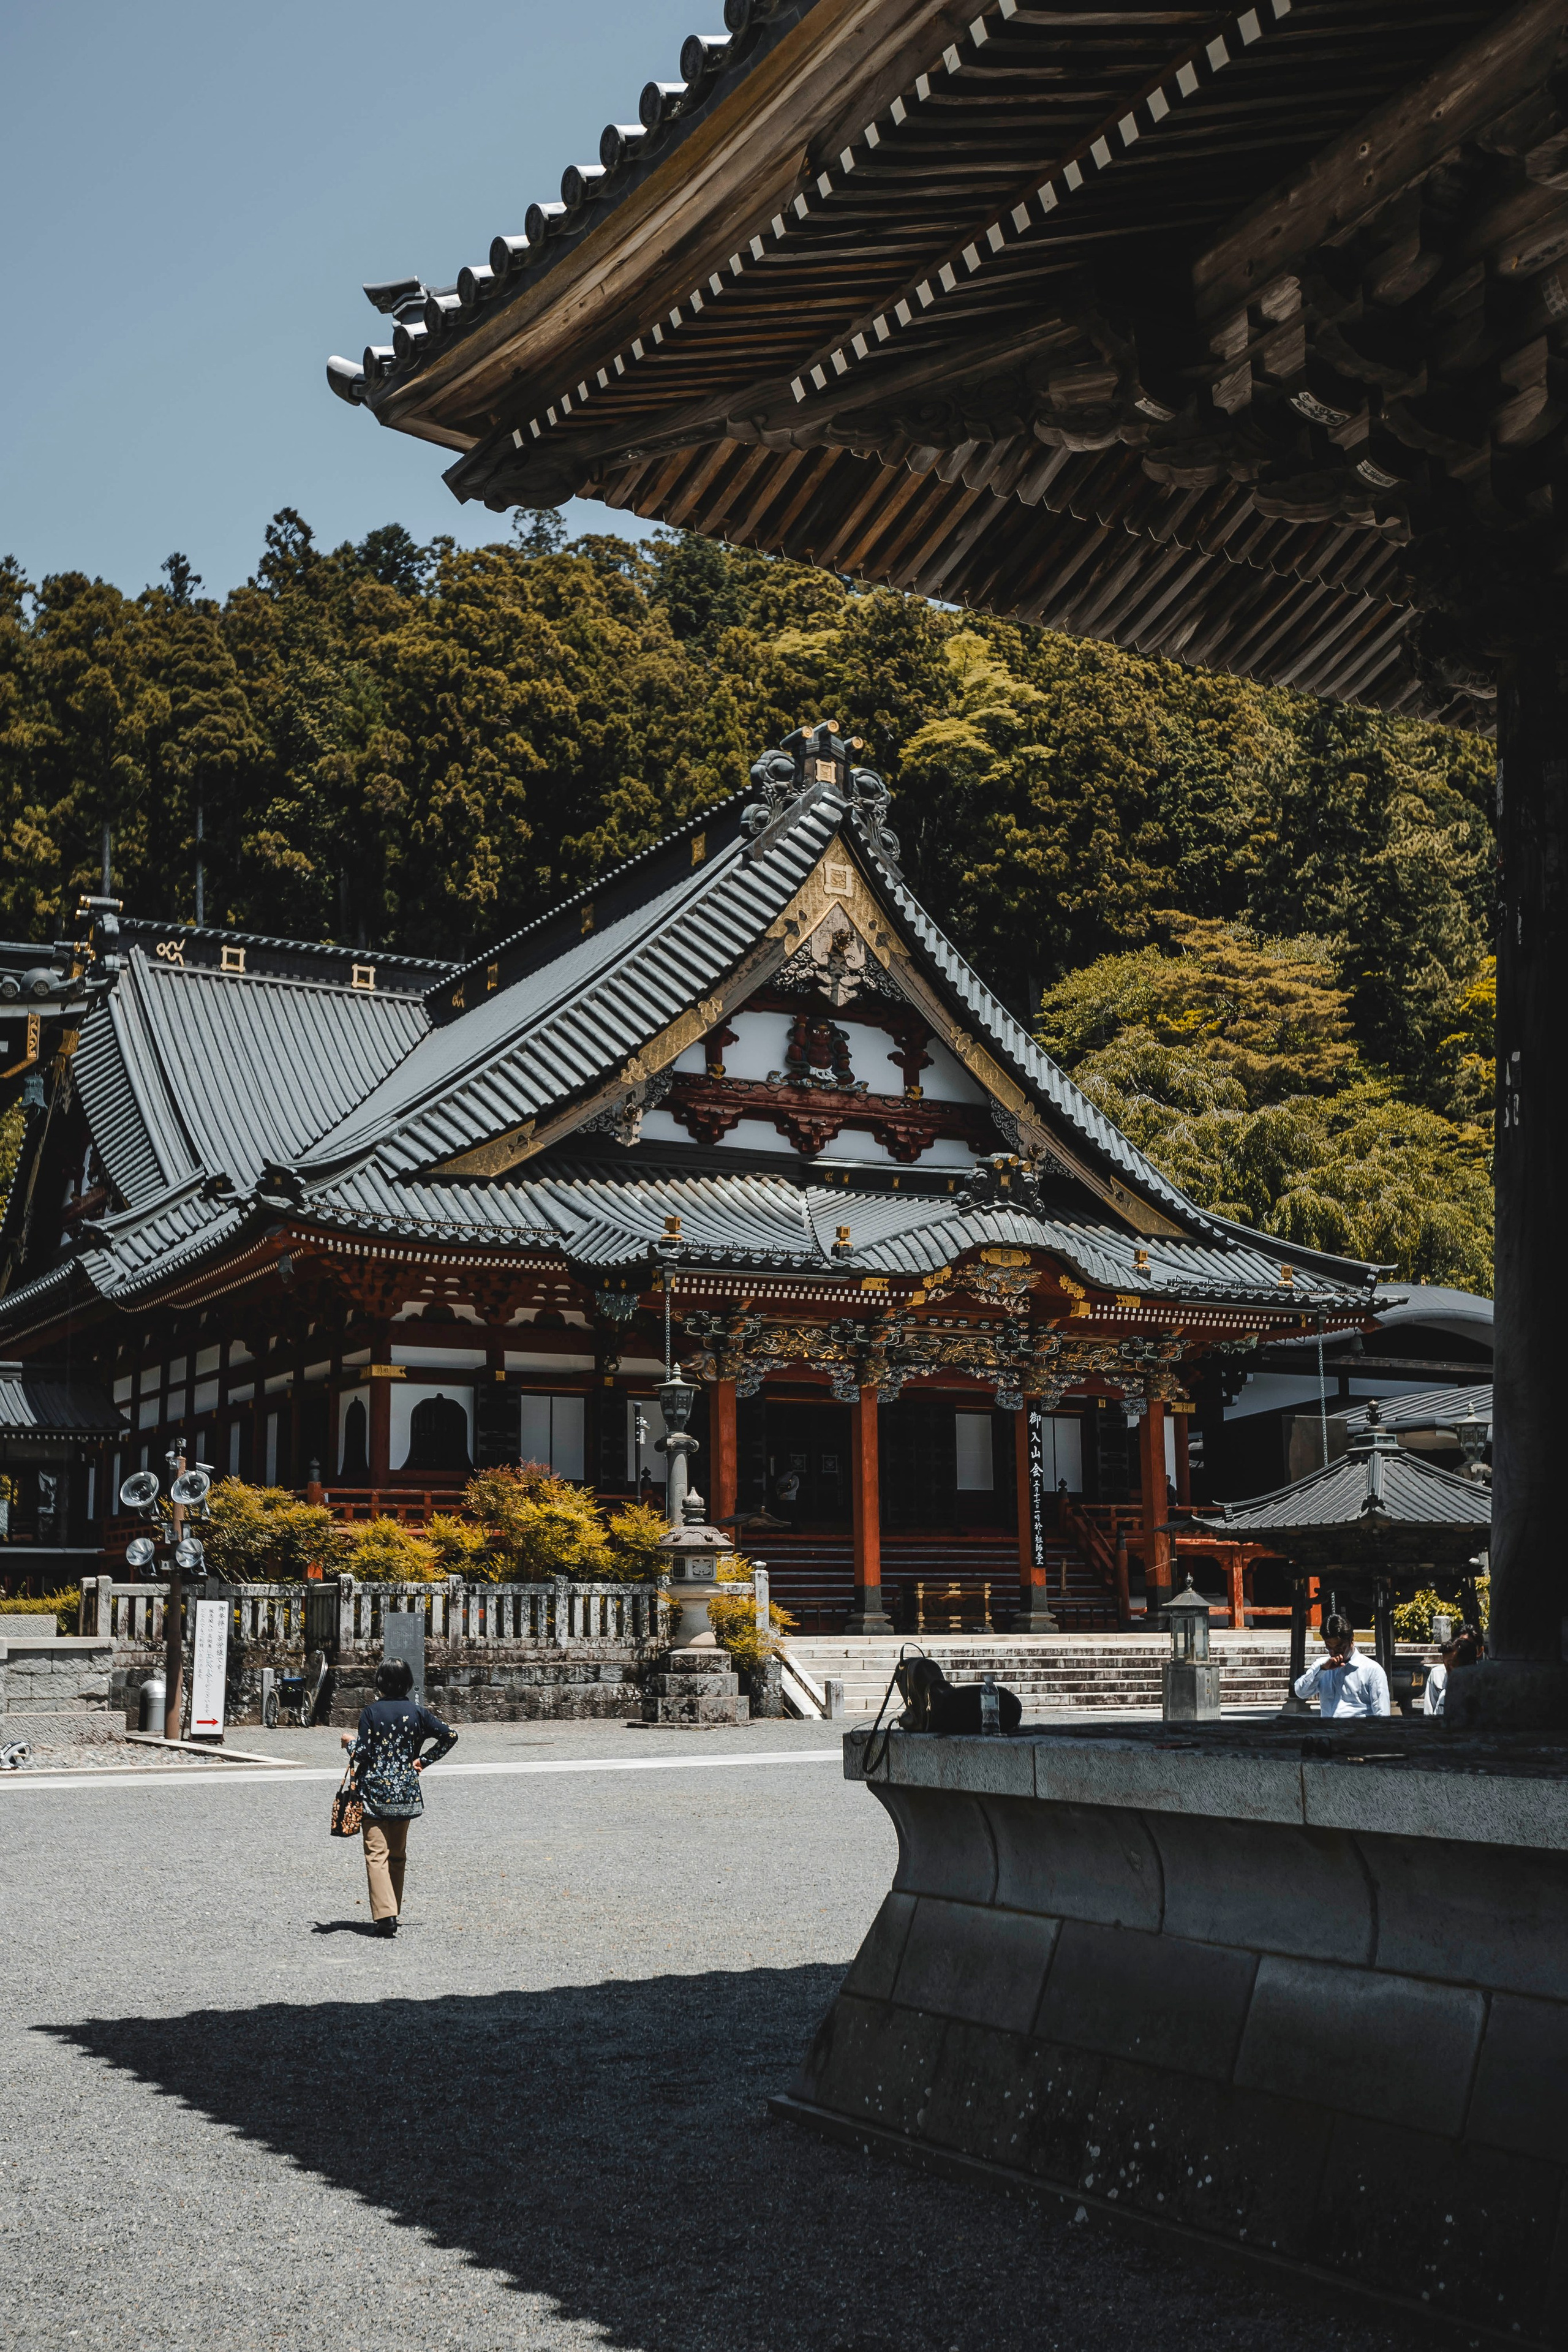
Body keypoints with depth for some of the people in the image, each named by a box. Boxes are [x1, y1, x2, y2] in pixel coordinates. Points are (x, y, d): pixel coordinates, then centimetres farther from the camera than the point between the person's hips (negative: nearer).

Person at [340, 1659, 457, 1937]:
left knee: (377, 1854, -5)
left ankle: (385, 1914, -18)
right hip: (406, 1792, 4)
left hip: (375, 1792, -4)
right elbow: (450, 1735, -1)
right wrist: (423, 1760, 8)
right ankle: (393, 1912, 21)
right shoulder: (417, 1713, 2)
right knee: (398, 1855, 16)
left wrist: (350, 1742, 11)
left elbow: (362, 1754, -10)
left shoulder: (372, 1712, -8)